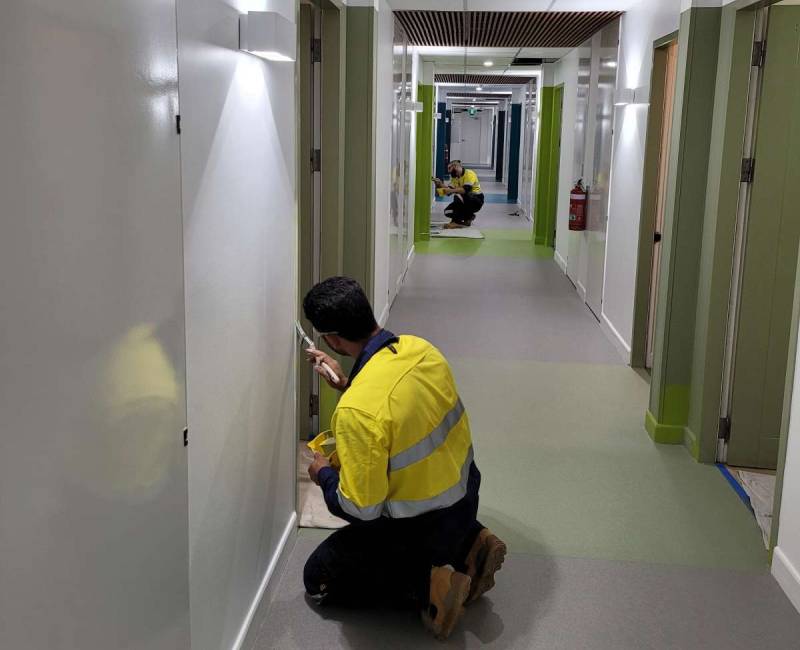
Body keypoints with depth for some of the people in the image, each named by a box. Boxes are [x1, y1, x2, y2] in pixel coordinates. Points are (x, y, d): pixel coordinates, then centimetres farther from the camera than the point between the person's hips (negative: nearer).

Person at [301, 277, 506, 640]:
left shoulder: (356, 410, -34)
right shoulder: (420, 348, -10)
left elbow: (361, 509, -24)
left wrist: (323, 475, -5)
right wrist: (347, 384, 11)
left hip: (423, 529, -7)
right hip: (465, 495, 7)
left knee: (318, 578, 12)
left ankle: (426, 586, -4)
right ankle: (468, 544, 16)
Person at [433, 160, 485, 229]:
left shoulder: (469, 174, -17)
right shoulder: (455, 177, 8)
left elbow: (466, 190, -32)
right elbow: (449, 190, -1)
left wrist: (451, 190, -38)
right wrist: (441, 185, -17)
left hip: (477, 201, -8)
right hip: (465, 200, 8)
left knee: (458, 196, -35)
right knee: (447, 212, -8)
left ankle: (456, 222, -21)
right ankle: (469, 217, 8)